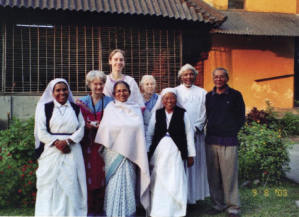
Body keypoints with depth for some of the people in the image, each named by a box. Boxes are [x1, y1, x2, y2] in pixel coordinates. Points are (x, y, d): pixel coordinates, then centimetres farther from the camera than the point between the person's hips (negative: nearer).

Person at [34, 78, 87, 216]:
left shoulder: (75, 108, 13)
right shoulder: (45, 108, 6)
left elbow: (81, 129, 4)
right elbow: (41, 132, -1)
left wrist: (68, 141, -12)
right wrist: (57, 142, -14)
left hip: (73, 152, 2)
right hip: (52, 152, -1)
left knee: (71, 184, 0)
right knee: (52, 186, -2)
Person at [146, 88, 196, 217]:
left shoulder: (182, 114, 2)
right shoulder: (157, 114, 7)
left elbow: (189, 134, 4)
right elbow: (149, 135, 9)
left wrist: (191, 155, 3)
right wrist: (147, 153, 5)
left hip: (176, 153, -1)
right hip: (159, 153, 2)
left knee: (175, 183, 0)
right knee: (159, 183, 7)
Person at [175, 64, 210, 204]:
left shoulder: (201, 93, 10)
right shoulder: (174, 92, 8)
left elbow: (204, 114, 5)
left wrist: (194, 129, -8)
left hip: (196, 134, 1)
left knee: (195, 164, 3)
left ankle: (195, 195, 13)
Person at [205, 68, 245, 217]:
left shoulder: (235, 95, 4)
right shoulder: (208, 96, 13)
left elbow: (241, 117, 6)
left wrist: (232, 131, -1)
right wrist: (209, 130, 7)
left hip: (228, 141, -3)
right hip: (211, 140, 4)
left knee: (229, 175, -3)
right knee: (213, 175, 7)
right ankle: (218, 204, 20)